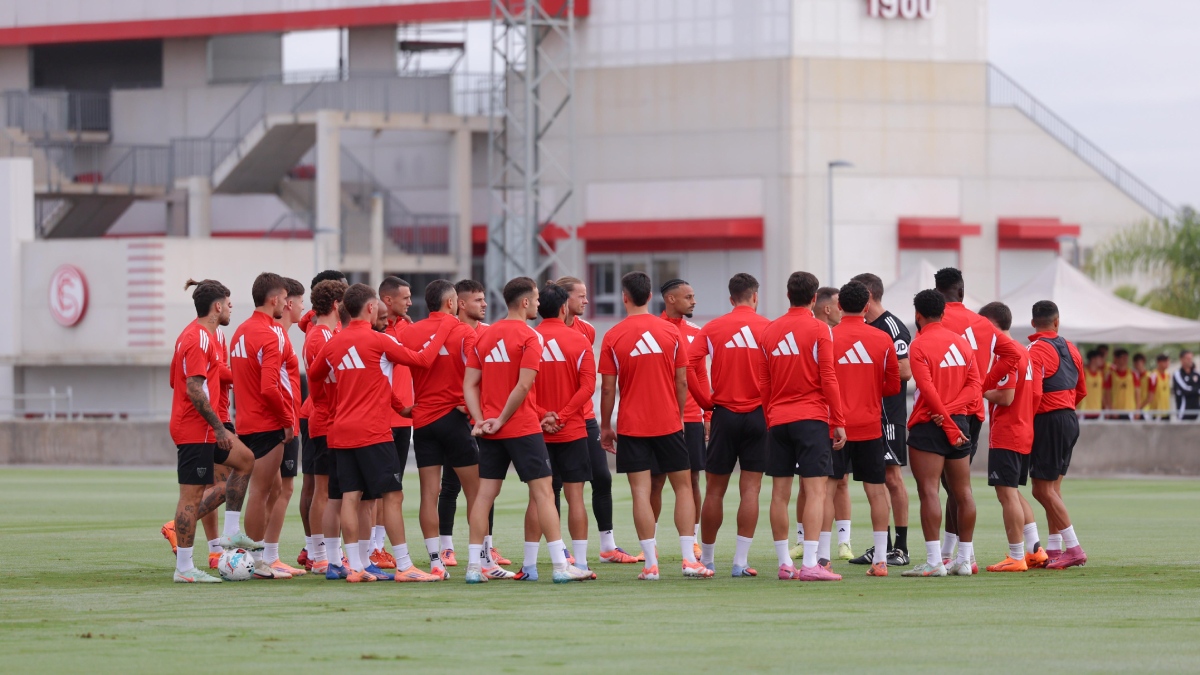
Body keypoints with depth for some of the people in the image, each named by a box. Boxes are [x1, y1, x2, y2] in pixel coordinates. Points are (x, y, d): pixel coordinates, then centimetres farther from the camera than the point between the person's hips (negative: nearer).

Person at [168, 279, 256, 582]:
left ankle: (231, 532, 18)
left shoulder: (193, 335, 14)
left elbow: (181, 382, 21)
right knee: (191, 495, -6)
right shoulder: (200, 339, -17)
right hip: (196, 430, -11)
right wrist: (219, 428, -20)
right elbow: (194, 390, -24)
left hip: (193, 427, 11)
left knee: (244, 459, 20)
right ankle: (184, 568, -3)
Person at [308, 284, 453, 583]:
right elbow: (422, 359, -5)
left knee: (350, 496, 4)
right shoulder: (378, 341, -10)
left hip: (340, 432, 6)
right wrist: (443, 330, 8)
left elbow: (314, 374, 23)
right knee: (392, 496, -3)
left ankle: (356, 567, 1)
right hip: (373, 432, -6)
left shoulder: (333, 343, 7)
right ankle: (404, 566, -4)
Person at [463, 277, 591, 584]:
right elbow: (523, 386, -18)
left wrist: (481, 420, -2)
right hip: (523, 429, -6)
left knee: (485, 492, 8)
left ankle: (476, 565, 8)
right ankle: (561, 565, -7)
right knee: (543, 490, -4)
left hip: (490, 430, 6)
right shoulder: (528, 337, -10)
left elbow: (469, 384, 6)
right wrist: (501, 419, -10)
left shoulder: (485, 336, 10)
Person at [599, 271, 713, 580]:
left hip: (631, 427, -1)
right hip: (668, 424, 1)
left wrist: (605, 427, 7)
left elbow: (607, 388, -3)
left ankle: (651, 563, -6)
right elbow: (682, 382, 2)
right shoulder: (671, 332, 0)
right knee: (683, 487, 10)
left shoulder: (612, 338, -4)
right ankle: (689, 559, 3)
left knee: (641, 492, -1)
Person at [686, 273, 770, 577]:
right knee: (750, 490, 0)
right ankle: (741, 561, -4)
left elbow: (688, 366, -8)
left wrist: (707, 402, 1)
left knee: (715, 490, 8)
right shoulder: (769, 328, -2)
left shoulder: (712, 329, 2)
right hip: (759, 415, -1)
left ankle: (707, 559, 16)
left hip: (724, 414, 1)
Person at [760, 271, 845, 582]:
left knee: (780, 493, 7)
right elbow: (828, 379, -9)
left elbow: (763, 384, 11)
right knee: (815, 490, -7)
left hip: (777, 420, 5)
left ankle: (785, 564, 9)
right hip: (811, 418, -5)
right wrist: (839, 422, -4)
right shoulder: (819, 329, -5)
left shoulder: (769, 330, 9)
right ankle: (809, 564, -16)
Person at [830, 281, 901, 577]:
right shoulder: (883, 340, 1)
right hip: (871, 427, 2)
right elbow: (893, 385, 7)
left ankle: (820, 559, 0)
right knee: (876, 490, 6)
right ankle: (880, 560, 2)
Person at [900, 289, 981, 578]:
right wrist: (951, 412, -8)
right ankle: (965, 559, 14)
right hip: (961, 421, 7)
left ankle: (934, 561, -15)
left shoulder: (920, 345, -9)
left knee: (929, 491, -8)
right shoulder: (962, 342, 10)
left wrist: (948, 425, -13)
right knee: (962, 492, 11)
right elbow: (974, 384, 3)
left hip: (929, 424, -7)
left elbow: (928, 390, -16)